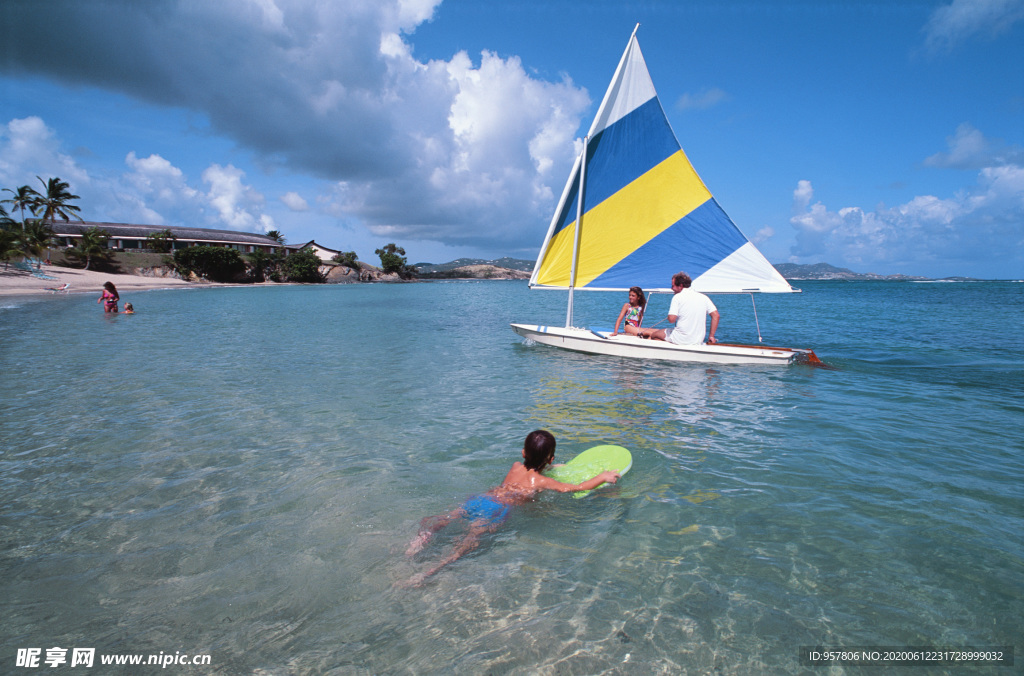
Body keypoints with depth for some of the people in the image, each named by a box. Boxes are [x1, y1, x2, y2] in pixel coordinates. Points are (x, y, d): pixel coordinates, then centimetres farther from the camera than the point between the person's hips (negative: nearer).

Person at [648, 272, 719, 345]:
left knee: (653, 335, 15)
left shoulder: (677, 297, -8)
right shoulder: (703, 297, 6)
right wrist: (711, 336, 5)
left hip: (681, 340, -6)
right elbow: (716, 316, 1)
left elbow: (671, 320, -17)